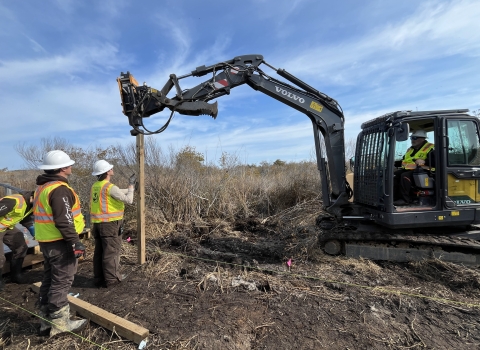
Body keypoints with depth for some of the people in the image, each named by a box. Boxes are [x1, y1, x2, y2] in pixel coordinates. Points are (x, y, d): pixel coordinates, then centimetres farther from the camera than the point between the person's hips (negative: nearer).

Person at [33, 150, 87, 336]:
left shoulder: (43, 187, 12)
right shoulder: (59, 189, -21)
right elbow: (63, 221, -26)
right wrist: (75, 242, -21)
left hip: (47, 241, 11)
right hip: (59, 242, -10)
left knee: (50, 279, 19)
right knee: (61, 281, 1)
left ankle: (47, 319, 31)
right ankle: (59, 322, 12)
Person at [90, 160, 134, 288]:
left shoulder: (95, 186, 9)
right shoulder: (110, 187, -18)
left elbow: (118, 193, 20)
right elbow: (129, 200, -17)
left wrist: (129, 189, 27)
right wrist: (131, 186, -6)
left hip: (98, 223, 8)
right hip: (110, 224, -8)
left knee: (99, 252, 13)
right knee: (111, 252, 1)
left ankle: (99, 279, 23)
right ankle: (111, 279, 10)